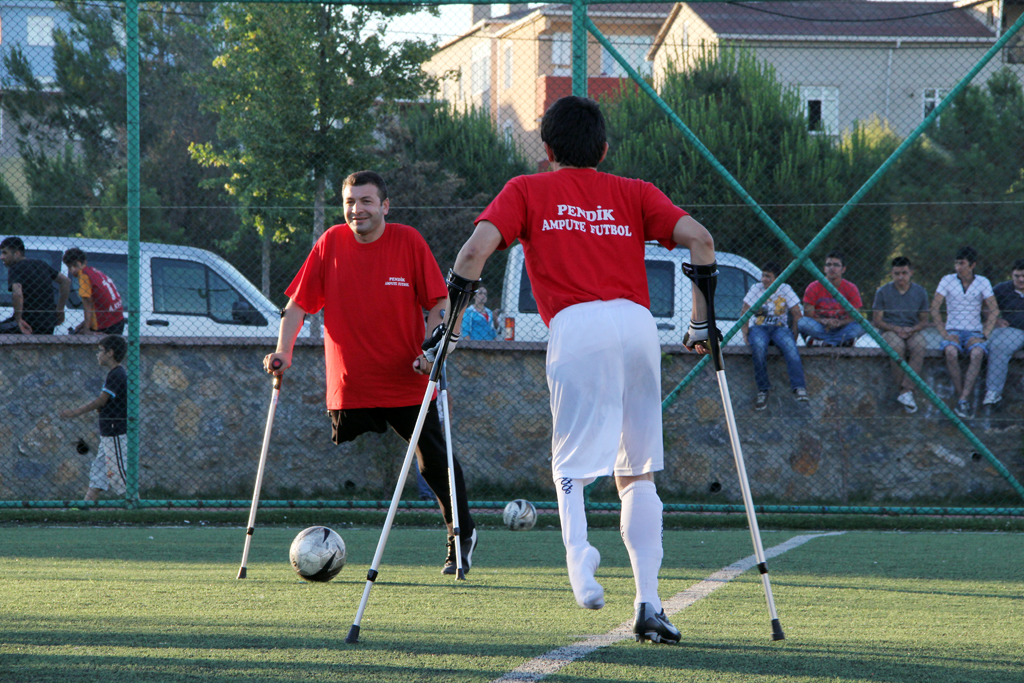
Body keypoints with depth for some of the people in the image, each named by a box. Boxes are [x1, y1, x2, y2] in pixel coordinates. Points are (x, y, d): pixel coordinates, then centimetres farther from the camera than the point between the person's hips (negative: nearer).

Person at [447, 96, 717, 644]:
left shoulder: (526, 192, 19)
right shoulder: (634, 193, 24)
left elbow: (476, 250, 3)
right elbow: (698, 238, 9)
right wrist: (702, 322, 15)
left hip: (576, 327, -2)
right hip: (638, 322, 2)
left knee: (573, 462, 2)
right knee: (638, 472, 10)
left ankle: (577, 549, -32)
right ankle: (648, 603, -1)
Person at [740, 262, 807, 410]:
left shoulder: (785, 290, 6)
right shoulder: (756, 289, 7)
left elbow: (797, 314, 5)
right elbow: (745, 312, 6)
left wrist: (794, 334, -7)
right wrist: (745, 332, -8)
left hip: (780, 328, 0)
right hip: (758, 327, 0)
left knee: (790, 347, -35)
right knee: (758, 348, -36)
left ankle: (799, 387, -44)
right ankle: (763, 390, -30)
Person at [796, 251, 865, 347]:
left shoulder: (851, 289, -1)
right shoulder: (813, 288, -3)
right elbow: (808, 315, -8)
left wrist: (839, 323, -26)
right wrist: (823, 321, -28)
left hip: (841, 328, 1)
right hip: (819, 328, -1)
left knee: (861, 326, -29)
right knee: (802, 323, -31)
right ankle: (840, 341, -31)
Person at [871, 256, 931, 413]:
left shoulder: (920, 292, 9)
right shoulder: (883, 292, 3)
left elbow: (924, 321, 12)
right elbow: (877, 320, 2)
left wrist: (913, 329, -11)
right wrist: (896, 329, -14)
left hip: (913, 331, 1)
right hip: (890, 331, -1)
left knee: (920, 346, -35)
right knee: (897, 346, -38)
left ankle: (906, 390, -39)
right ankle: (900, 387, -29)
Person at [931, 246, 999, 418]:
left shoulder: (982, 282, 4)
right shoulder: (947, 280, 2)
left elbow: (994, 310, 1)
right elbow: (934, 308, -1)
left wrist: (984, 335, -11)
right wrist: (944, 333, -11)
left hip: (974, 331, 0)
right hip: (953, 331, 0)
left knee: (977, 353, -35)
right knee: (951, 351, -36)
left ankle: (963, 400, -40)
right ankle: (960, 395, -31)